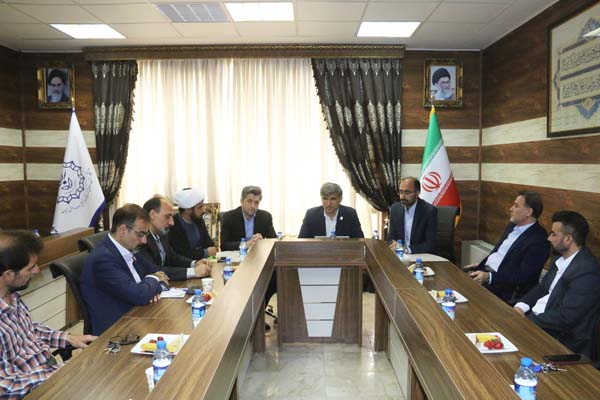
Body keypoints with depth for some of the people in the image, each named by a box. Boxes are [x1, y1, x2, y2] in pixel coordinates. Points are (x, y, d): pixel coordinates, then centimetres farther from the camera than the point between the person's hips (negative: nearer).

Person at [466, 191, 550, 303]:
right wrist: (480, 265, 9)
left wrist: (489, 277, -26)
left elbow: (523, 276, -20)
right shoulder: (512, 226, 12)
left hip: (505, 287, -8)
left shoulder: (539, 240, -15)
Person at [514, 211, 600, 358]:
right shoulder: (563, 259, 6)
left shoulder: (586, 271, -23)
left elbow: (565, 318, -26)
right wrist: (521, 306, -3)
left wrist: (527, 321, -18)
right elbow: (542, 286, 14)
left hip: (562, 336, -8)